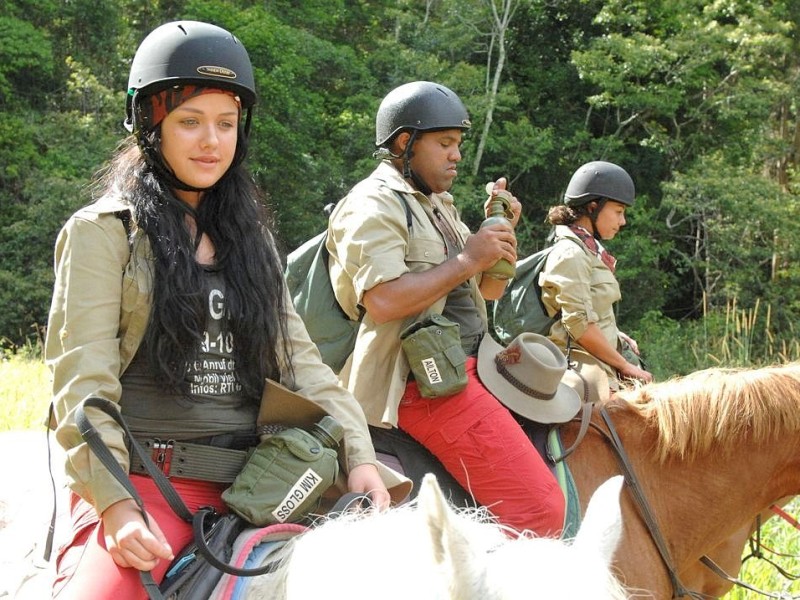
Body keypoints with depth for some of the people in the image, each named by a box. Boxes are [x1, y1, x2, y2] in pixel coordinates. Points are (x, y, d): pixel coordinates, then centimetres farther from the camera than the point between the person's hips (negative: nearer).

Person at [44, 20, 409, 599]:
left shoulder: (250, 236, 19)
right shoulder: (103, 232, 2)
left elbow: (298, 357, 12)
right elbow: (82, 380, -7)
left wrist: (359, 457, -4)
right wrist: (114, 504, -20)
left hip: (252, 484, 5)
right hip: (143, 487, -5)